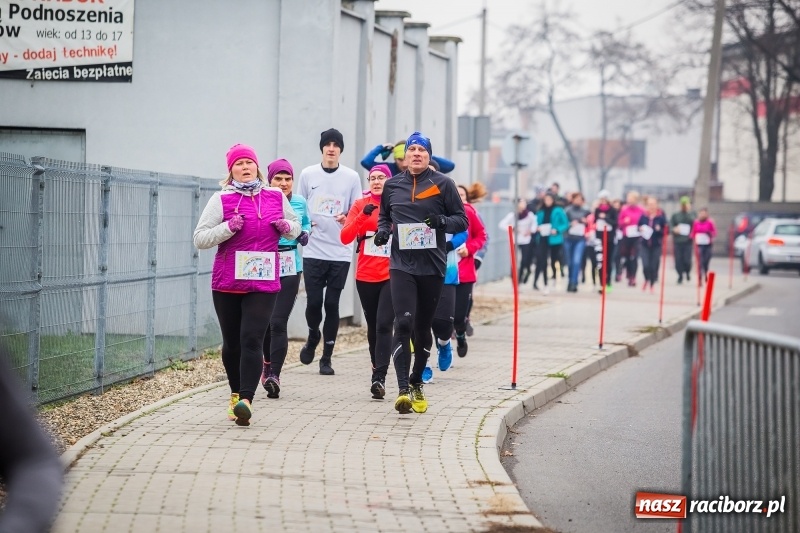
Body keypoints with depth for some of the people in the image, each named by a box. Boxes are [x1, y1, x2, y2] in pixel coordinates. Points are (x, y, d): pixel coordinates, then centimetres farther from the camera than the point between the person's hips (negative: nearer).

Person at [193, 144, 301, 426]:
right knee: (232, 343, 9)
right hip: (227, 284, 0)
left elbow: (296, 225, 24)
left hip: (264, 283, 0)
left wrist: (287, 226, 0)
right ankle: (236, 393, 30)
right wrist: (228, 227, -17)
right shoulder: (222, 200, 0)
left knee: (252, 339, -14)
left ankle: (246, 400, -22)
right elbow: (200, 238, -3)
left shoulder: (276, 197, 7)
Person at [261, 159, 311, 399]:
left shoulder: (299, 203, 6)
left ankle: (273, 373, -9)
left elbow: (305, 224, 24)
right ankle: (269, 363, 35)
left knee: (278, 322, -8)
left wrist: (305, 235, 3)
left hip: (289, 269, 1)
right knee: (264, 321, 11)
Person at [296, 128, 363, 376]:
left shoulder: (352, 177, 4)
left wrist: (348, 218, -14)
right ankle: (313, 337, 27)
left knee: (332, 304, 0)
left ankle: (327, 357, 8)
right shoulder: (308, 174, 5)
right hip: (313, 250, 0)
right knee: (313, 302, -4)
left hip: (340, 251, 0)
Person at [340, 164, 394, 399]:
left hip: (391, 274, -3)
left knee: (384, 325, -13)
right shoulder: (360, 205, 5)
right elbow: (345, 237, -4)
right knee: (373, 326, 12)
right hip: (366, 275, 3)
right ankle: (378, 372, 26)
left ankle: (379, 378, -16)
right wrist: (363, 215, -16)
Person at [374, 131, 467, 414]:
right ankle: (403, 389, -19)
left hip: (432, 266, 0)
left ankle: (417, 384, 28)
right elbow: (384, 216, 24)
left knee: (423, 327, 10)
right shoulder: (392, 185, 9)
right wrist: (382, 231, 1)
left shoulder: (443, 184, 2)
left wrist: (443, 221, -17)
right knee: (403, 323, -15)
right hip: (401, 265, 0)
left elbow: (462, 220, 4)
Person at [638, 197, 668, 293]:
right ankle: (647, 280, 23)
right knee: (645, 265, -9)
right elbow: (638, 226, 16)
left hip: (656, 245, -1)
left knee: (654, 265, 1)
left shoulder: (661, 216, -5)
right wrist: (640, 229, -6)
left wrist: (659, 230, -20)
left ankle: (652, 284, 24)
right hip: (645, 244, 1)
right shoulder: (644, 215, 2)